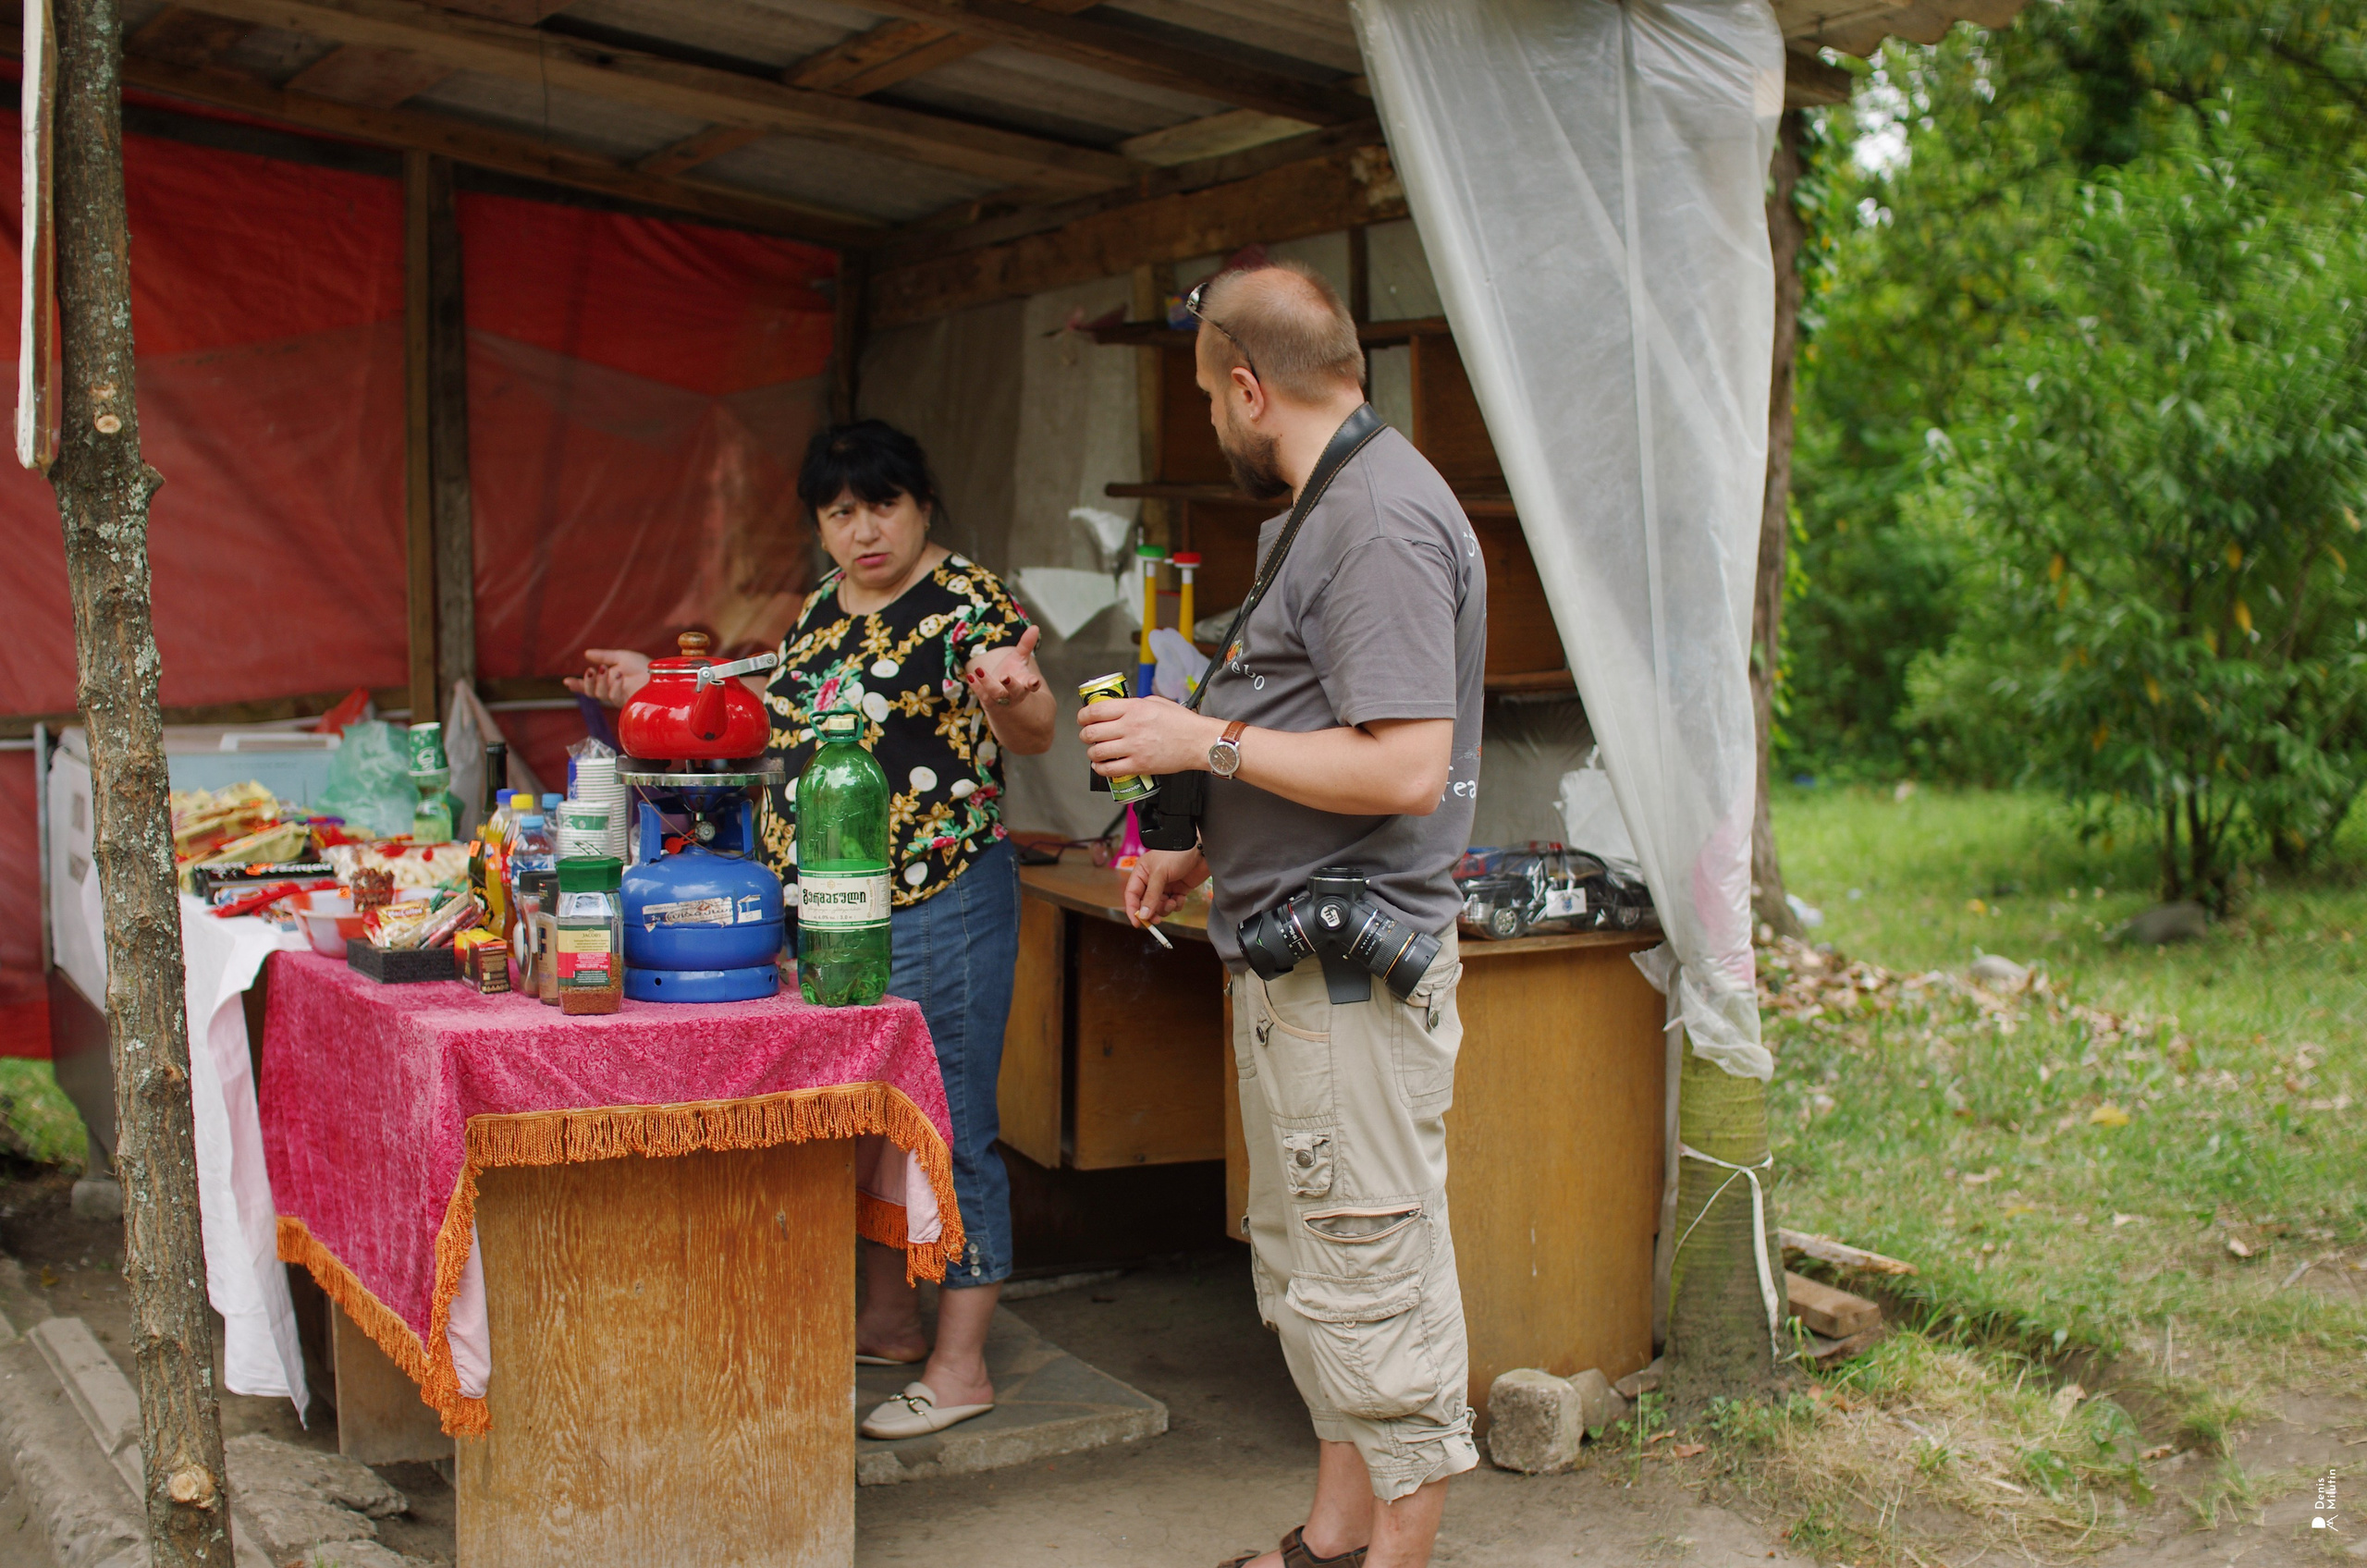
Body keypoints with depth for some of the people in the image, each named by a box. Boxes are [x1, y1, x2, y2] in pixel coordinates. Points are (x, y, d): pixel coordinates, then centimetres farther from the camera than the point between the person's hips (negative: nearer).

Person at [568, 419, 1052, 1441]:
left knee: (947, 1130, -3)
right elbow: (791, 725, 25)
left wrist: (1011, 694, -43)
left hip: (938, 909, -8)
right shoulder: (822, 612, 13)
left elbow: (1034, 734, -20)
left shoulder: (968, 602, -9)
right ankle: (888, 1320, 34)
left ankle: (961, 1367, 6)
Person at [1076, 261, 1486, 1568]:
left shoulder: (1384, 519, -17)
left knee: (1372, 1273, -1)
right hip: (1290, 957, 11)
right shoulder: (1324, 509, 17)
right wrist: (1202, 857, 18)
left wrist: (1209, 742, -16)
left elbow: (1404, 771, -25)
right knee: (1306, 1265, 17)